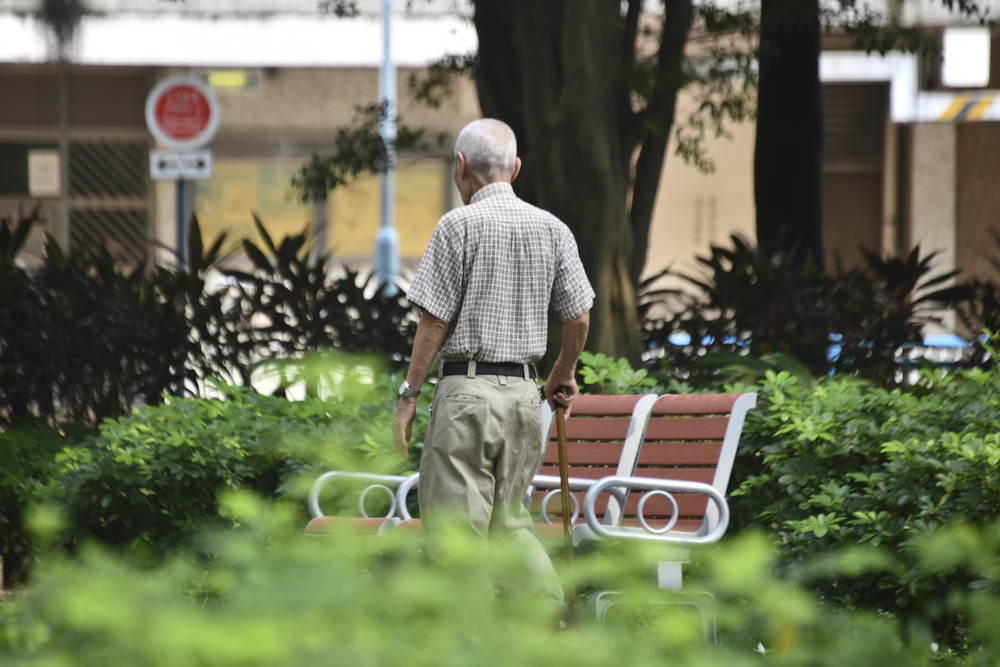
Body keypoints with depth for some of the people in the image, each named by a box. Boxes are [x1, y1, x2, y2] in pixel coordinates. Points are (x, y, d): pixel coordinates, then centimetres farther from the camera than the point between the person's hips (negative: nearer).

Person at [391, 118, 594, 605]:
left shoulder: (459, 226, -7)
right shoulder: (552, 229, 7)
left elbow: (434, 321, -8)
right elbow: (579, 317, 10)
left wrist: (409, 396, -2)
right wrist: (564, 376, 28)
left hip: (467, 388, -6)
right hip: (524, 391, 6)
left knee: (454, 529, -1)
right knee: (508, 523, 16)